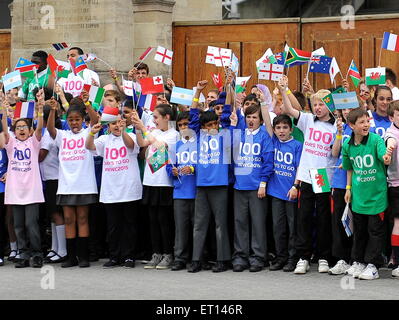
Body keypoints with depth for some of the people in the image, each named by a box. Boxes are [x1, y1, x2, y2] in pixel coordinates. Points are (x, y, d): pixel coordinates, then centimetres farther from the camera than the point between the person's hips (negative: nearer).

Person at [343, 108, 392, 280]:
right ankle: (358, 262, 29)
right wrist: (348, 188, 11)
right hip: (358, 194, 4)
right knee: (359, 230, 15)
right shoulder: (348, 145, 0)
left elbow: (385, 159, -26)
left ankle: (372, 265, 11)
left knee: (375, 230, 2)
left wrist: (386, 158, -48)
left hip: (376, 193, -4)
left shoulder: (376, 139, -12)